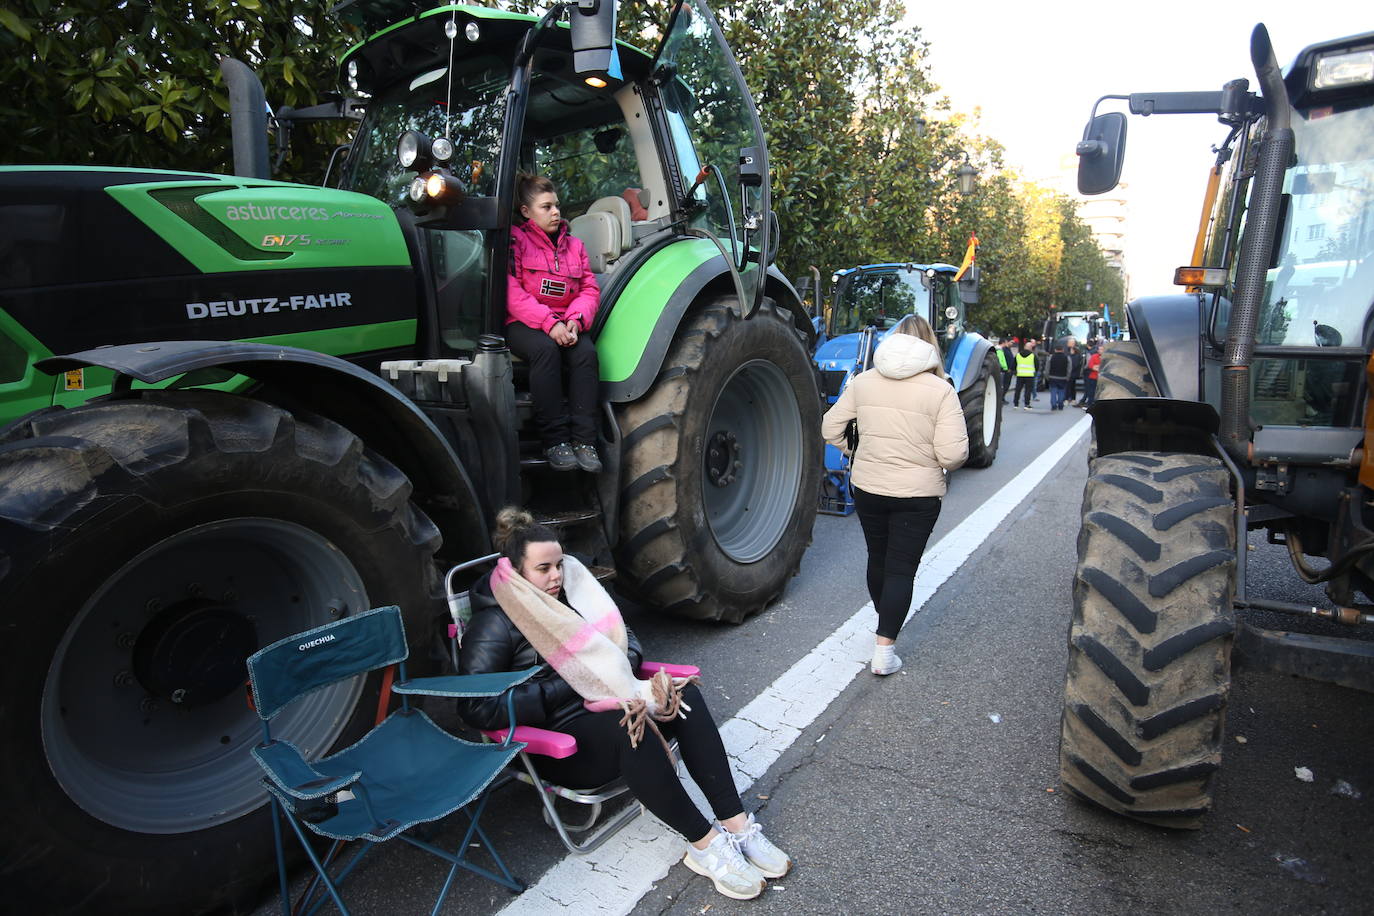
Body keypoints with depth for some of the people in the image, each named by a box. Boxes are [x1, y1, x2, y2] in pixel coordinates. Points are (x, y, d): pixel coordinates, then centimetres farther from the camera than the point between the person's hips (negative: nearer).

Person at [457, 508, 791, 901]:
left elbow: (624, 634, 15)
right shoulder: (493, 625, -11)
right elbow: (476, 708, -21)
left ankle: (736, 823, -18)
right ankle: (706, 846, -24)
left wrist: (621, 663, -10)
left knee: (683, 693, -19)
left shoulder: (571, 589, 7)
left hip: (606, 703, 7)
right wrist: (569, 684, -22)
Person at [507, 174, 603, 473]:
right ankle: (555, 440, -31)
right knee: (545, 349, -36)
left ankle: (584, 440, -26)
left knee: (586, 352, -28)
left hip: (564, 324, 4)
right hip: (523, 324, -4)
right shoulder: (515, 239, 1)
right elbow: (512, 293, -10)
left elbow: (590, 289, 10)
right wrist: (549, 323, -21)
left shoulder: (574, 244, 17)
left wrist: (575, 320, -12)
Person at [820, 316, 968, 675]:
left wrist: (852, 454, 18)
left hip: (867, 487, 3)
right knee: (901, 568, 4)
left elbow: (831, 428, 1)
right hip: (918, 494, -3)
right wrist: (939, 464, 5)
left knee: (878, 558, 22)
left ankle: (885, 617, 44)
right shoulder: (940, 390, -11)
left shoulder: (863, 381, -1)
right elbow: (953, 453, -17)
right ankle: (884, 650, 2)